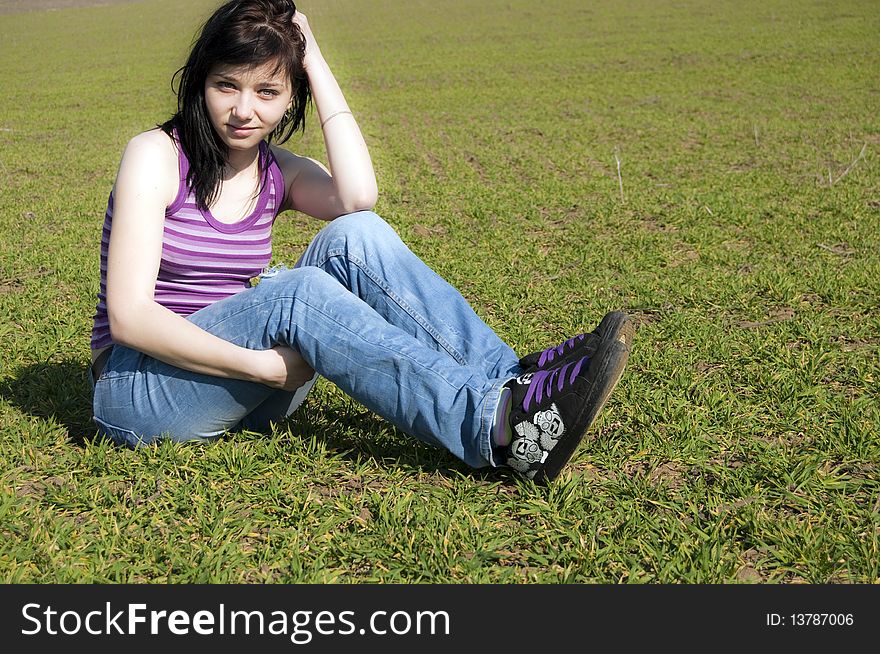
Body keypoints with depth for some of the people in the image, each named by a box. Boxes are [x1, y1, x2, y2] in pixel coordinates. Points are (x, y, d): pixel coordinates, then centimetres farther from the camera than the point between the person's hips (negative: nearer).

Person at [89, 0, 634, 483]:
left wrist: (316, 65, -13)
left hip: (241, 397, 4)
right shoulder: (157, 154, -10)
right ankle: (502, 426, -42)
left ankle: (513, 378, -28)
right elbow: (129, 317, -19)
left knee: (356, 237, -19)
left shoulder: (279, 172, 4)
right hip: (142, 393, -4)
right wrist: (261, 366, -27)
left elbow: (359, 197, -21)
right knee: (298, 291, -33)